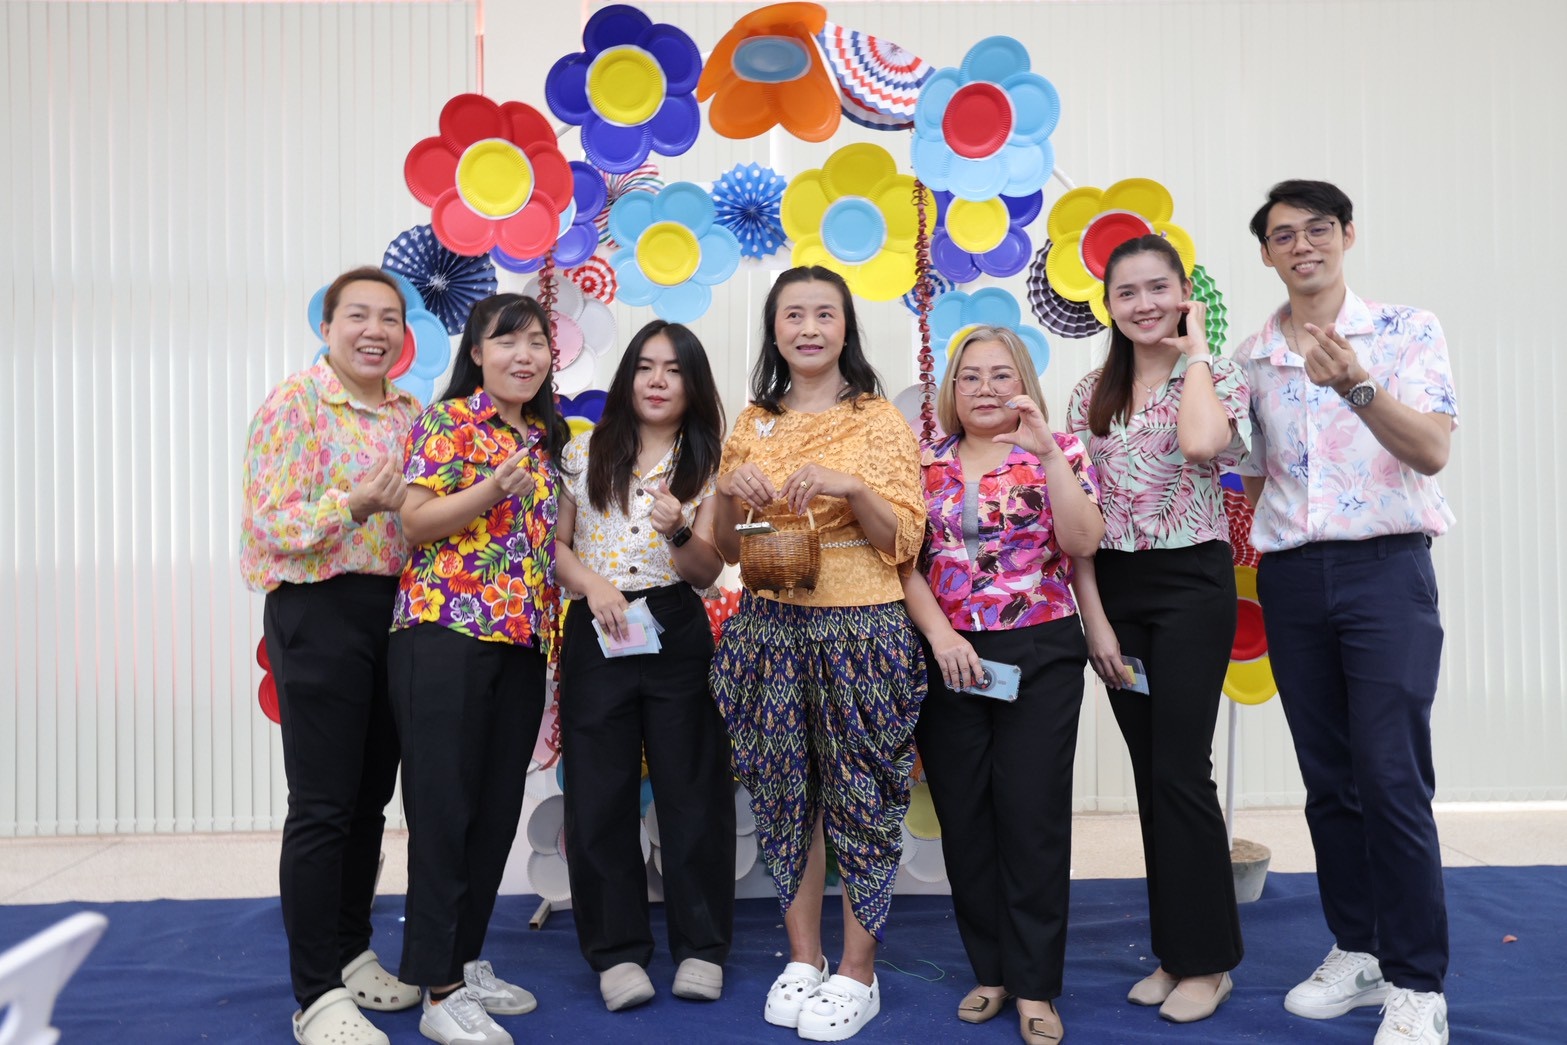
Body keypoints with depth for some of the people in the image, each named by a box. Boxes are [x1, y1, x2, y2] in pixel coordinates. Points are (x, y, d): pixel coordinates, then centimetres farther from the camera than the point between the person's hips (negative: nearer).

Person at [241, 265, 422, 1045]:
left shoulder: (411, 414, 12)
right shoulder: (294, 403, -7)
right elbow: (270, 525, -14)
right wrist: (354, 504, -28)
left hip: (398, 612, 6)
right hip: (320, 612, -6)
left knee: (370, 799, 14)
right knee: (321, 806, -3)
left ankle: (352, 954, 29)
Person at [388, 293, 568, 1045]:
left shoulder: (546, 438, 18)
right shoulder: (446, 421, -1)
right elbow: (414, 522, -9)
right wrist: (490, 490, -22)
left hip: (523, 641, 7)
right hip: (447, 631, -7)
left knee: (498, 808, 11)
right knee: (443, 806, -3)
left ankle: (466, 960, 26)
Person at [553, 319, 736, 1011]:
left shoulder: (705, 465, 4)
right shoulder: (587, 452, 6)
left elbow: (708, 572, -2)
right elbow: (556, 545, 6)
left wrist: (679, 533, -22)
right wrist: (591, 583, -12)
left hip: (676, 635, 0)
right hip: (596, 636, 1)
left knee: (691, 788, 4)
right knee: (600, 794, 4)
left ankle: (701, 945, 18)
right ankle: (617, 950, 18)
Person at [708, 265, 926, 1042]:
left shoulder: (879, 420, 0)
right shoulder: (752, 424, 10)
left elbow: (903, 541, -4)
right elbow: (727, 549, 12)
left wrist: (851, 487, -20)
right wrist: (729, 494, -8)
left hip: (860, 628, -3)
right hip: (770, 628, 4)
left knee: (859, 795, 2)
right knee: (784, 792, 9)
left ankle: (858, 973, 18)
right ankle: (802, 958, 26)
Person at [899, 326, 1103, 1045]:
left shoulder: (1059, 453, 3)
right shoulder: (925, 464, 8)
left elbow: (1083, 543, -12)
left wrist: (1046, 453, -17)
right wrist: (940, 634, -11)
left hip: (1040, 655, -2)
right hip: (947, 657, 2)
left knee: (1032, 814, -1)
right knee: (964, 816, 8)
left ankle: (1034, 986, 13)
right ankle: (991, 968, 24)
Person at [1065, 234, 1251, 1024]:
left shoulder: (1217, 377, -3)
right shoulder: (1090, 395, 7)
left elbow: (1201, 443, -29)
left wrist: (1193, 350, -13)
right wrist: (1094, 618, -3)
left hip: (1191, 584, -4)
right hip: (1113, 589, 4)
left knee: (1180, 771, -3)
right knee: (1150, 774, 10)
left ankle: (1207, 961, 14)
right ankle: (1175, 951, 23)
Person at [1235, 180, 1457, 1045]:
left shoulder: (1408, 331, -1)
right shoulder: (1249, 360, 9)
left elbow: (1431, 451, -14)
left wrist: (1357, 387, -28)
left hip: (1385, 568, -4)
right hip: (1290, 581, 4)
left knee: (1392, 778, -6)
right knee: (1327, 778, 10)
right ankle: (1356, 950, 24)